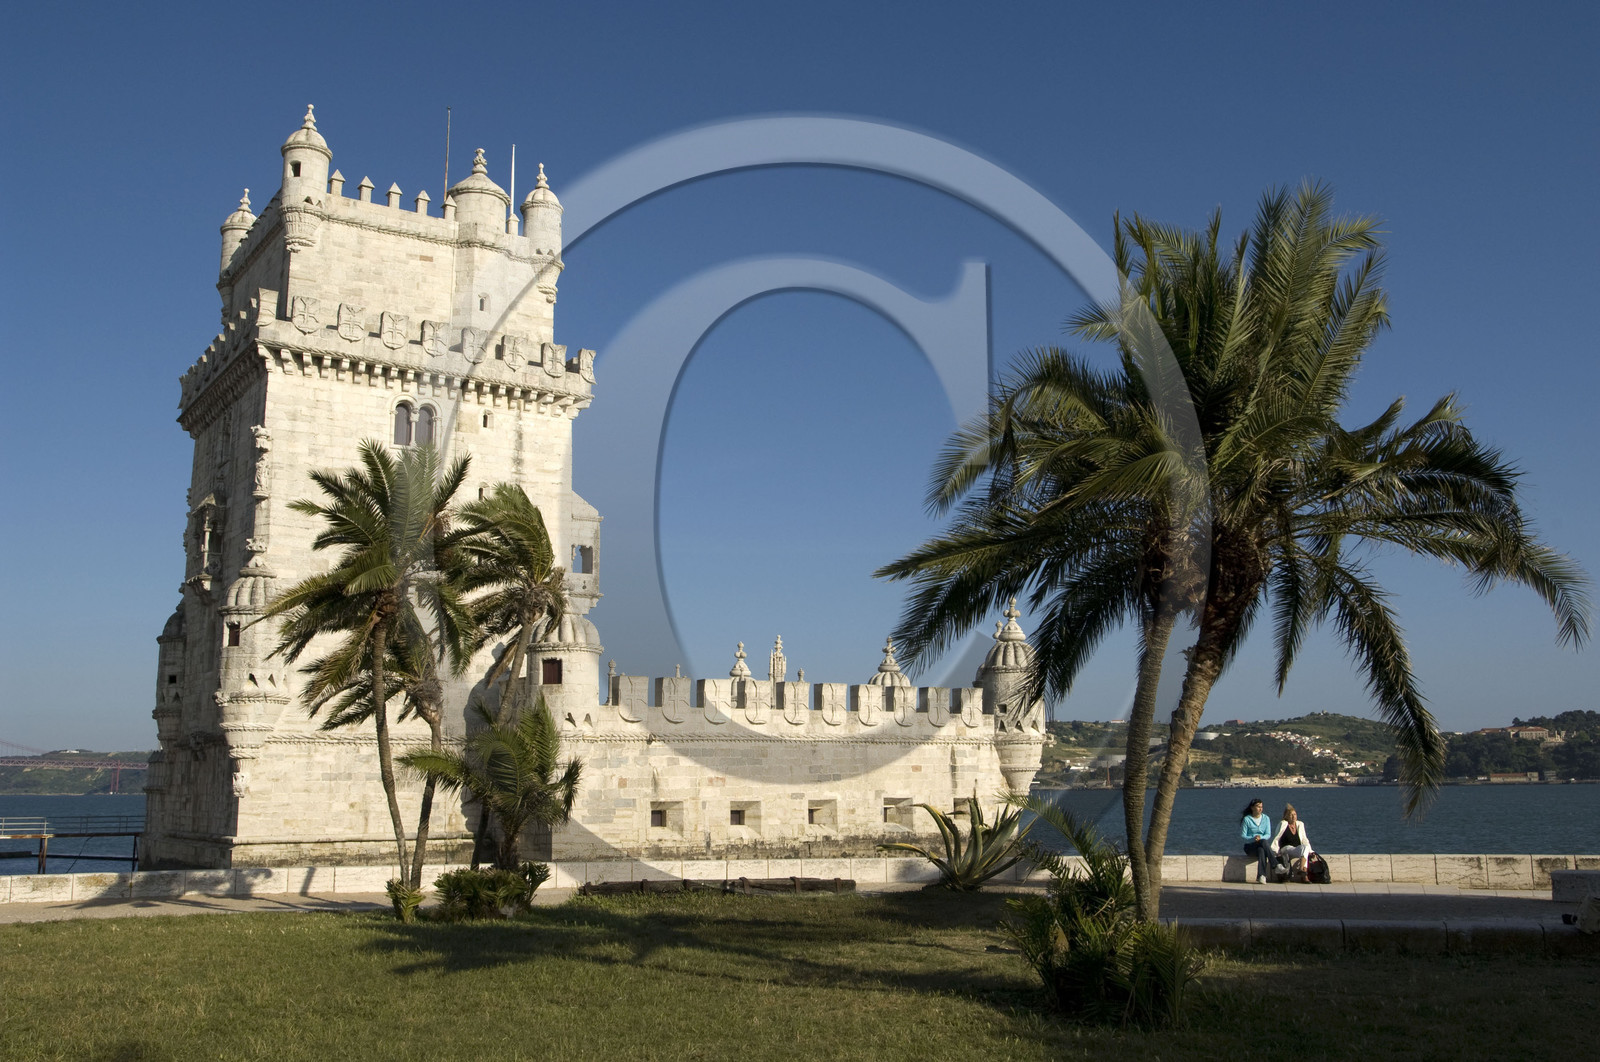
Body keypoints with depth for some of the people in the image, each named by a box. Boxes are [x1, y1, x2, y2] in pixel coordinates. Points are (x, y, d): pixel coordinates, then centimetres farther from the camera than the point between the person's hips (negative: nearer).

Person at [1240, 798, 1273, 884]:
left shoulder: (1266, 818, 12)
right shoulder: (1246, 819, 1)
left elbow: (1268, 834, 3)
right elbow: (1242, 835, -3)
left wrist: (1260, 837, -19)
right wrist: (1253, 838, -21)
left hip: (1262, 846, 2)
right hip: (1250, 846, -2)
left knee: (1261, 850, -35)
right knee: (1263, 842, -34)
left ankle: (1261, 876, -43)